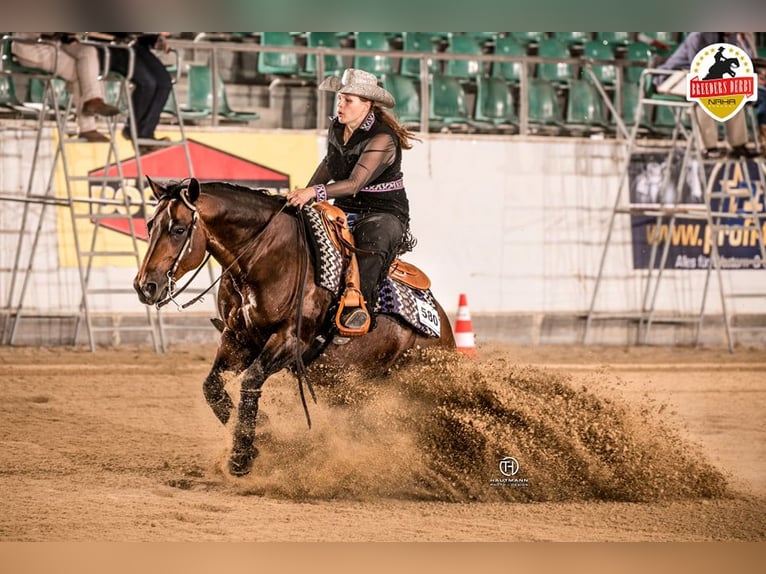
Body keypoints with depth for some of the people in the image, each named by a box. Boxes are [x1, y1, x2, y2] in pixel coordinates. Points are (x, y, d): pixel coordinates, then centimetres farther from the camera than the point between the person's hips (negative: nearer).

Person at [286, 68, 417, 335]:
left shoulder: (382, 139, -19)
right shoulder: (336, 129, 4)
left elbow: (355, 183, -29)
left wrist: (316, 192, -42)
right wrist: (306, 194, 10)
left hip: (386, 213, -7)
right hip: (346, 210, 7)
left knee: (373, 235, -41)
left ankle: (360, 304, -43)